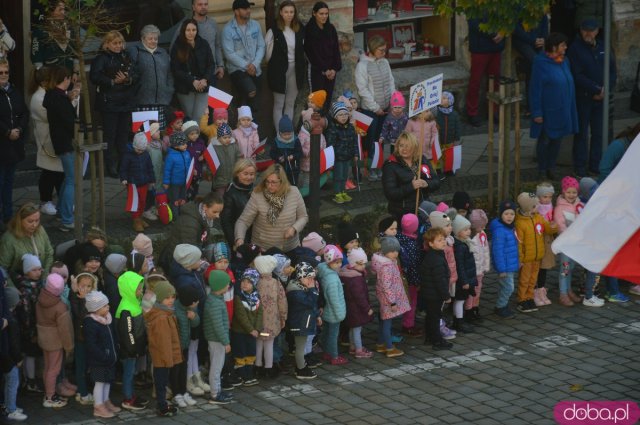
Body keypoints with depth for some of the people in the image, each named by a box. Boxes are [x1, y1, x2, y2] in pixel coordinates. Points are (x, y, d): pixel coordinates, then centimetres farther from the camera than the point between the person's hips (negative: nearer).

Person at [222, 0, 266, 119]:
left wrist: (254, 64, -11)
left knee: (255, 105, 6)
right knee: (251, 91, -30)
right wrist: (246, 66, -15)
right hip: (237, 69, -5)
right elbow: (229, 53, -12)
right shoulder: (228, 29, -9)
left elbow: (261, 47, 5)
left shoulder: (255, 25, 4)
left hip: (255, 70, 5)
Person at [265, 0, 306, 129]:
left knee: (290, 104, 13)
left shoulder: (300, 29, 1)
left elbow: (303, 49, 10)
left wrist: (302, 68, 6)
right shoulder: (274, 30, -12)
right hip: (279, 71, -4)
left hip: (295, 70, 4)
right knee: (279, 104, 5)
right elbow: (268, 52, -7)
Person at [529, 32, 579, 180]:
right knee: (545, 140, 4)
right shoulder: (541, 63, -16)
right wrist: (537, 112, -17)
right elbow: (535, 89, -15)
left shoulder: (564, 62, 6)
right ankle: (542, 171, 18)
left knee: (557, 140, 14)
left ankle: (551, 168, 27)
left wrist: (570, 109, 14)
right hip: (547, 111, -7)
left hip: (562, 111, 7)